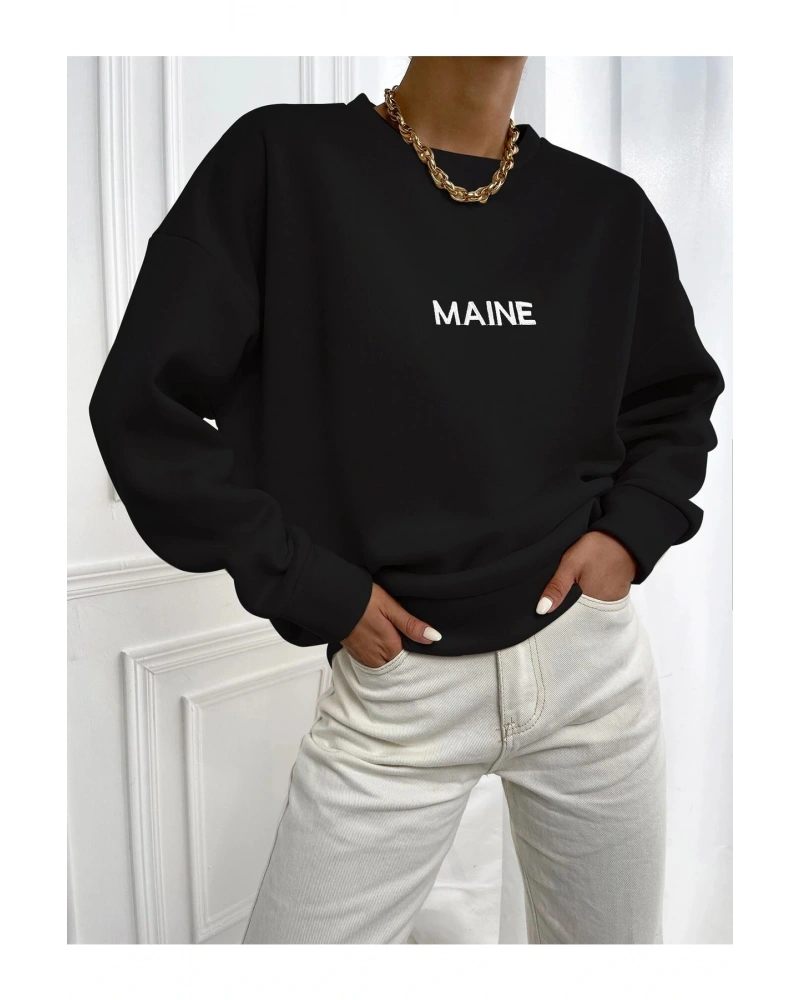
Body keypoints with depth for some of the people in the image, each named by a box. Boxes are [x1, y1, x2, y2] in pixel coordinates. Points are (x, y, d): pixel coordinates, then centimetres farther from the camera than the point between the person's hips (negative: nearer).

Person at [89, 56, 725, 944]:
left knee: (614, 938, 20)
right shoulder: (281, 161, -7)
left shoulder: (608, 207, 3)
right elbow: (144, 403, -8)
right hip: (400, 689, -3)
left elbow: (678, 396, 17)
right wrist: (314, 588, -11)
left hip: (593, 663, 4)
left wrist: (632, 531, -1)